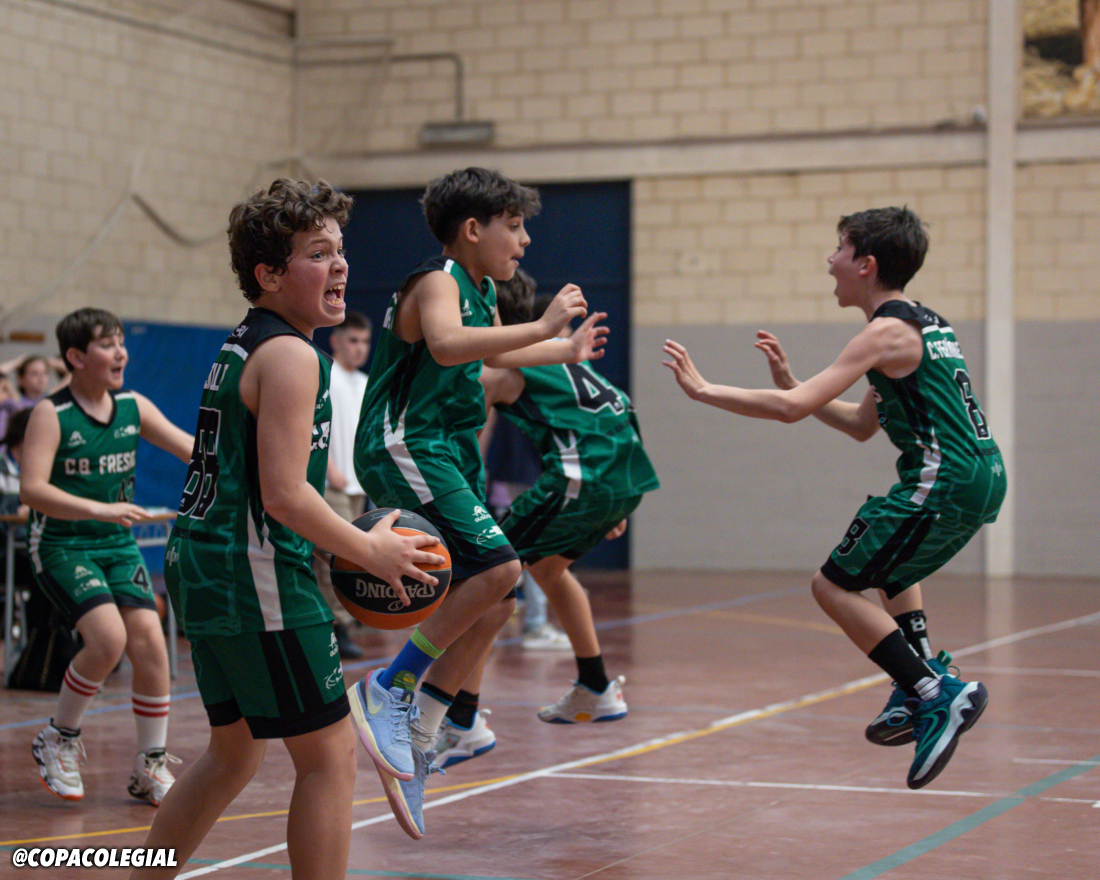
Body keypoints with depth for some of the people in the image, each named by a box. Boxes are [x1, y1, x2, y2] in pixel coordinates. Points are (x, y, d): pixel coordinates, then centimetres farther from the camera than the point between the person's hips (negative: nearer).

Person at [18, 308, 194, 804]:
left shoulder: (134, 407, 4)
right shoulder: (51, 414, -11)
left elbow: (190, 448, 7)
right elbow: (31, 489, -21)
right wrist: (98, 509, -32)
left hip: (119, 545, 5)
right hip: (62, 546, -5)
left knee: (150, 641, -8)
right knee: (108, 638, -22)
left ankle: (151, 768, 6)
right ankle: (58, 740, 2)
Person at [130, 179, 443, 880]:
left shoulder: (241, 346, 16)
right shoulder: (292, 355, -14)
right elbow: (283, 494, -21)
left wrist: (351, 541, 20)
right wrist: (369, 550, -8)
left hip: (204, 568, 10)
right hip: (258, 580, -10)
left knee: (237, 751, 22)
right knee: (330, 755, -2)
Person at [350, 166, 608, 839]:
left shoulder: (482, 291, 16)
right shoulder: (439, 282, -13)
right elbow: (445, 345, -36)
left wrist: (566, 351, 43)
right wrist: (542, 326, -36)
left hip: (451, 450, 10)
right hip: (405, 446, -10)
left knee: (492, 600, 7)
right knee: (498, 564, -24)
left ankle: (417, 736, 13)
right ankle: (388, 690, -16)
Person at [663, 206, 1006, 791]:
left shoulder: (888, 332, -11)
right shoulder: (925, 323, 18)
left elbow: (791, 409, -18)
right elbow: (862, 424, 23)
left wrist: (703, 390, -10)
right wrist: (791, 381, 18)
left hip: (944, 482, -10)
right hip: (981, 478, 10)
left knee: (834, 585, -2)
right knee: (884, 562, 33)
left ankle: (936, 696, -11)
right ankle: (922, 679, 20)